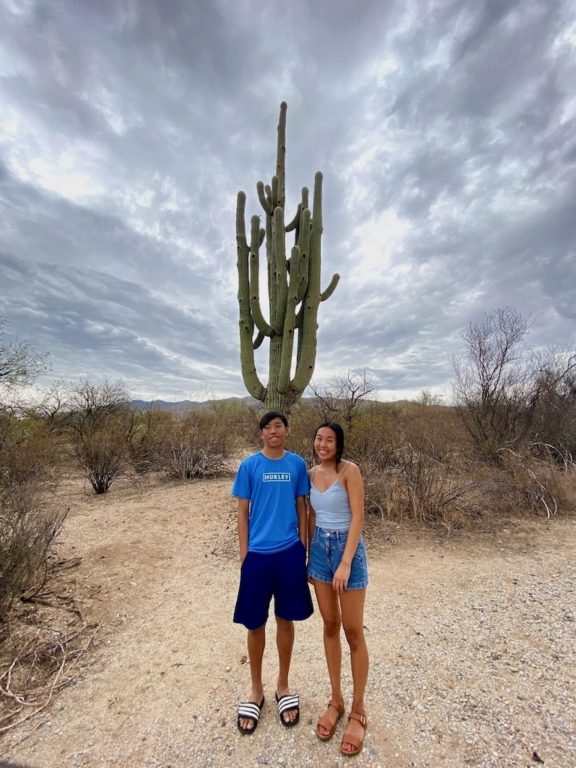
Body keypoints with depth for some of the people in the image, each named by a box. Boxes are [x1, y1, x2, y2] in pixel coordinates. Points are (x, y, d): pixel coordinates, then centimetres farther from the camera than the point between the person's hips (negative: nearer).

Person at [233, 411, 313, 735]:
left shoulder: (297, 464, -3)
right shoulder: (249, 466, -6)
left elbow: (302, 509, 4)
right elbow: (243, 513, -2)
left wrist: (304, 552, 4)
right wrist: (244, 557, -3)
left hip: (290, 553, 1)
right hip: (258, 555, -1)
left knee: (286, 621, 17)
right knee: (256, 625, 14)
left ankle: (283, 687, 41)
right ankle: (256, 691, 39)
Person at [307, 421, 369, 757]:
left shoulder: (350, 470, -15)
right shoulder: (312, 473, 3)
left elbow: (358, 517, -17)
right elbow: (312, 517, 10)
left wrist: (346, 563, -21)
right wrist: (308, 557, 14)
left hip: (348, 548, -5)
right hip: (320, 549, 5)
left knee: (354, 632, 7)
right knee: (330, 625, 17)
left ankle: (358, 711, 27)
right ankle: (336, 701, 36)